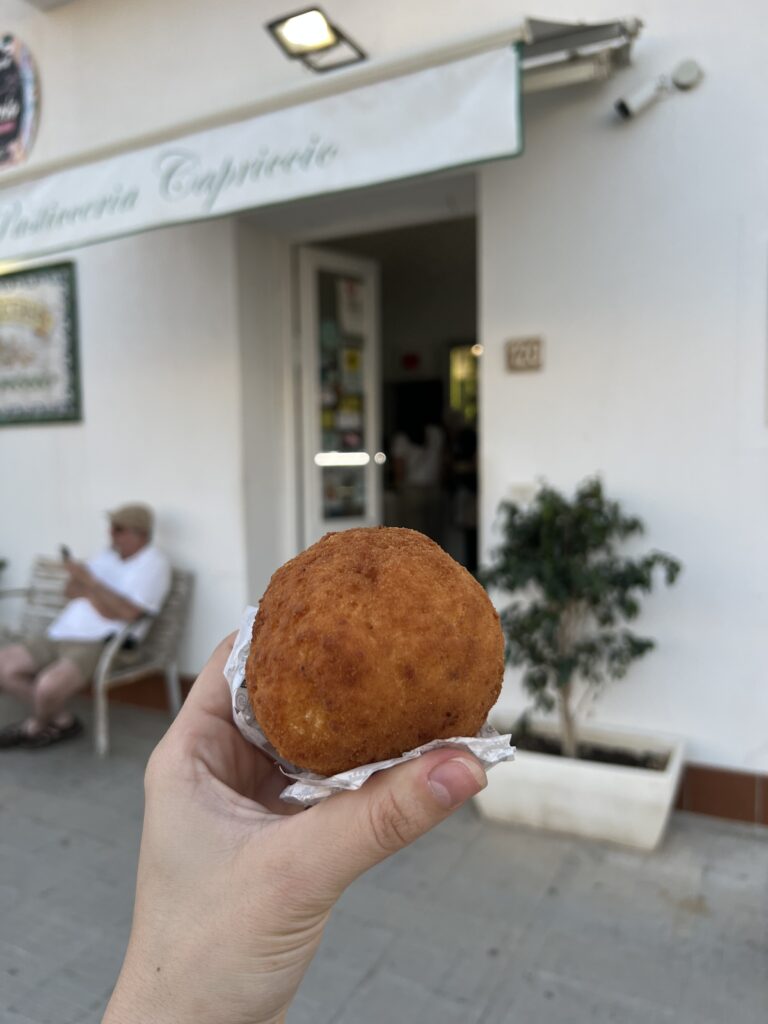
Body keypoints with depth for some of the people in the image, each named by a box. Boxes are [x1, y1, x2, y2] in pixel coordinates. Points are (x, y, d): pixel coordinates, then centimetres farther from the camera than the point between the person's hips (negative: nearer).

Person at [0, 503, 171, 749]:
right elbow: (71, 589, 14)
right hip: (61, 634, 9)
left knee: (49, 685, -30)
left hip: (100, 643, -9)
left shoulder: (152, 563, -7)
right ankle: (62, 719, 11)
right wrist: (94, 593, -8)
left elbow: (128, 612, -20)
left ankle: (34, 728, 9)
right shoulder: (109, 555, 17)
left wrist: (89, 582, -18)